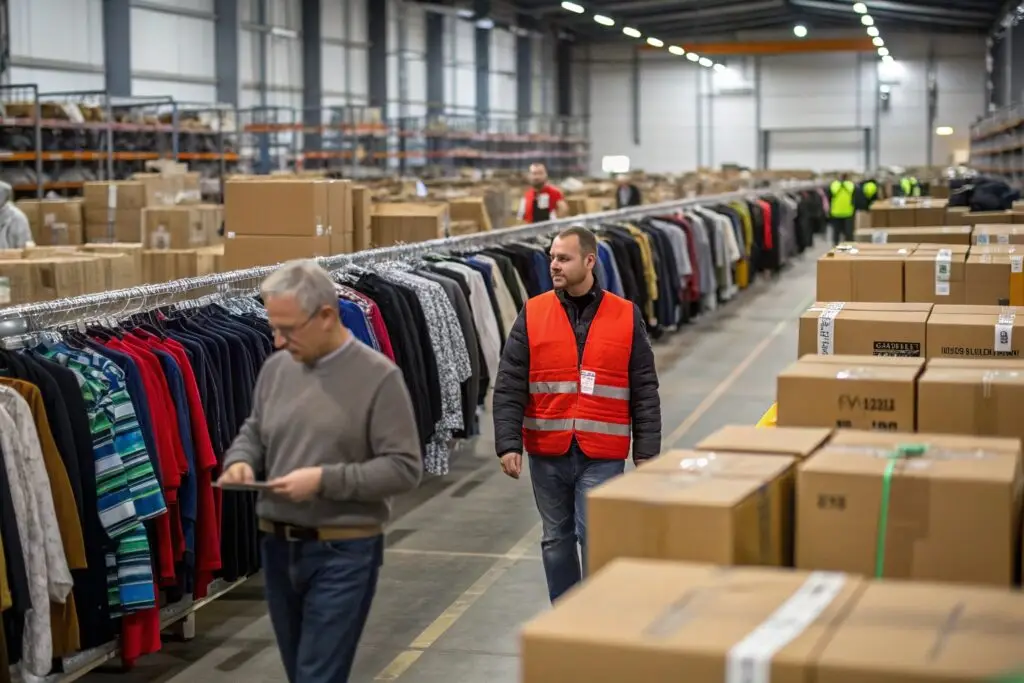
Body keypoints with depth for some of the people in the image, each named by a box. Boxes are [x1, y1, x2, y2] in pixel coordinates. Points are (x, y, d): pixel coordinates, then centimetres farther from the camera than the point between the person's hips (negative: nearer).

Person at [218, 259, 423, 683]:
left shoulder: (378, 376, -12)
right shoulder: (275, 368, 4)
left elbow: (405, 468, -14)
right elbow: (253, 432, 19)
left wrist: (325, 480, -21)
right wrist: (240, 460, -4)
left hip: (343, 552, -6)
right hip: (278, 547, 6)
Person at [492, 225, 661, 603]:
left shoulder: (626, 316, 1)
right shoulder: (532, 314, 2)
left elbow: (645, 392, 3)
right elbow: (508, 387, 0)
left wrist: (646, 453, -1)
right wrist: (508, 444, -9)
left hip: (602, 455, -2)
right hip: (547, 452, 2)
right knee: (556, 540, 13)